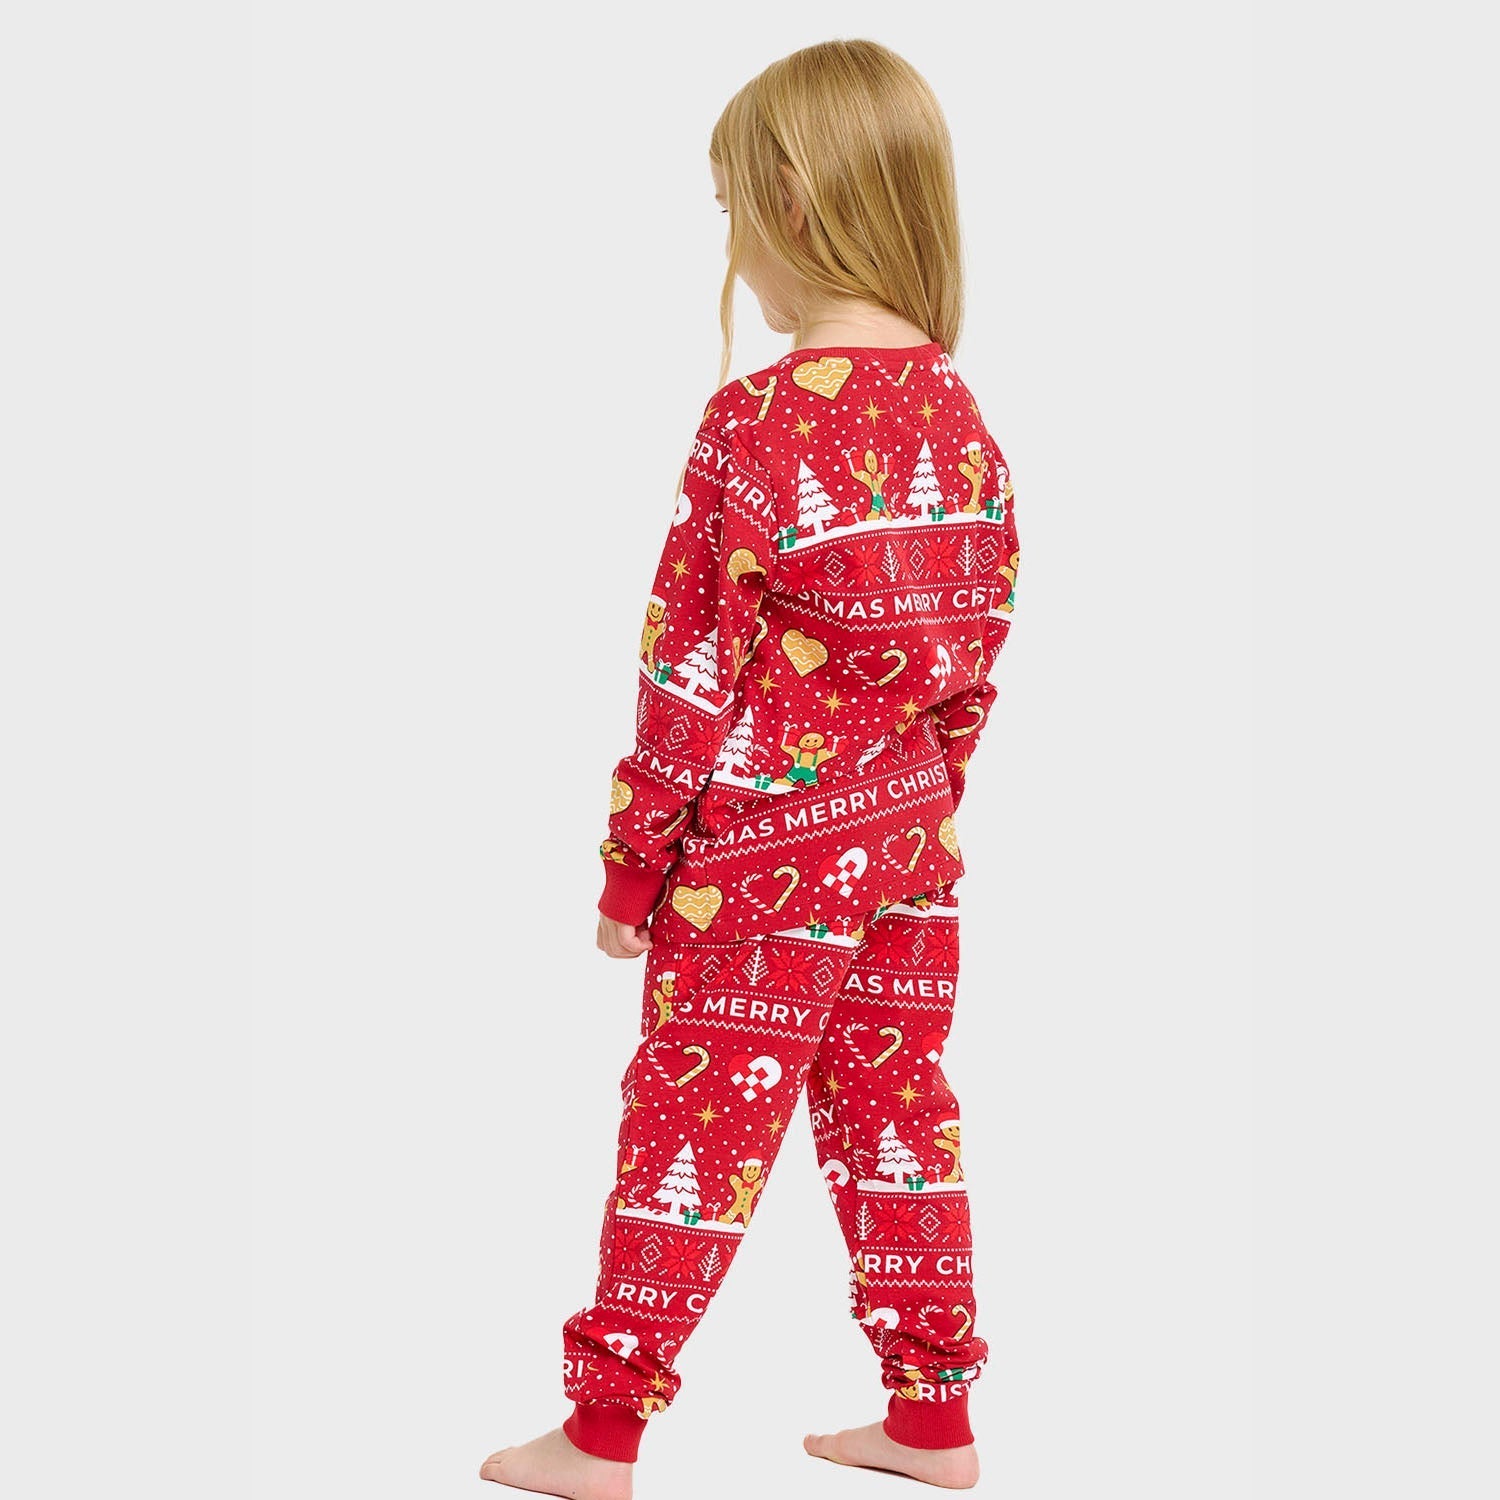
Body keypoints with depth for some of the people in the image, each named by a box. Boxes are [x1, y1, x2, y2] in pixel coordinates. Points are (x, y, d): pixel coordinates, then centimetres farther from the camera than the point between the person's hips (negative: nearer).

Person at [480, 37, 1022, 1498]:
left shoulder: (756, 423, -19)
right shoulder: (962, 417, 1)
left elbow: (693, 669, -16)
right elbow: (975, 649, 7)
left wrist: (631, 868, -7)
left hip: (757, 850, -6)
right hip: (906, 840, 6)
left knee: (693, 1126, 4)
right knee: (894, 1107, 15)